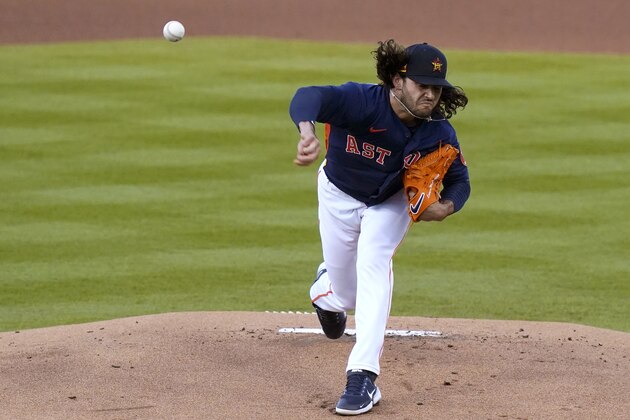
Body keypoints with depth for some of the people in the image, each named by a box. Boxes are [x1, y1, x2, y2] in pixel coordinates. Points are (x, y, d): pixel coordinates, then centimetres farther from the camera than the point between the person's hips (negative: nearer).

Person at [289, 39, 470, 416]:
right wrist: (308, 133, -78)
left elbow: (459, 180, -9)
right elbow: (308, 97, -55)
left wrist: (446, 207, -32)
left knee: (374, 263, -26)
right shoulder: (363, 102, -38)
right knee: (347, 296, 7)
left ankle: (363, 376, -29)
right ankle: (325, 288, 50)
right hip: (339, 196, -1)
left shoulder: (439, 132, -24)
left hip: (391, 203, 1)